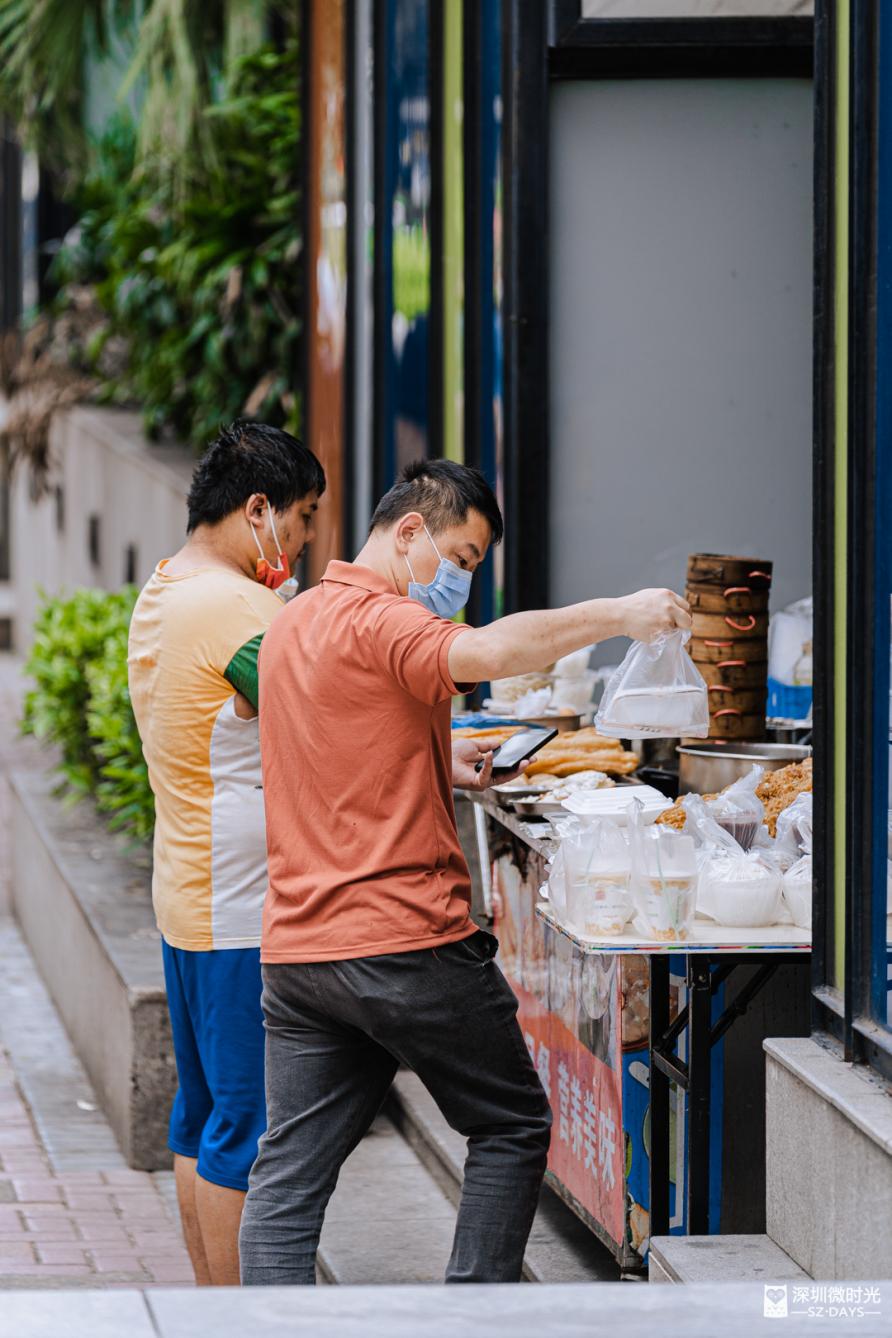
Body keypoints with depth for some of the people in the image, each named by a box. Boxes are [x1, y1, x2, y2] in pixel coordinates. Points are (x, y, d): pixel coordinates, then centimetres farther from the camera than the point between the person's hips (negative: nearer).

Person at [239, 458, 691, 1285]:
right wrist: (613, 617, -26)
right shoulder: (379, 622, -11)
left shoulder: (292, 624, 19)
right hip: (407, 938, -8)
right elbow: (482, 654, -32)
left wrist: (455, 770, 22)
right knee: (513, 1127, 9)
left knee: (287, 1175, 4)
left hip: (293, 948, 8)